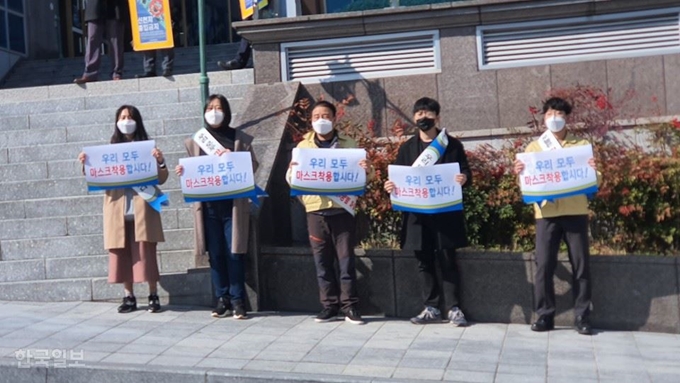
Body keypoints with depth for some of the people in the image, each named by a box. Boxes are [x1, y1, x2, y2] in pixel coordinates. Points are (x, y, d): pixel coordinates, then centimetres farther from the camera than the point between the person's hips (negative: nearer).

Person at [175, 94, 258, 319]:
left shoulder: (240, 139, 6)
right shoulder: (196, 140, 12)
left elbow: (253, 166, 1)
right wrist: (183, 171, -6)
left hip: (233, 204, -2)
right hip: (208, 205, 2)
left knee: (234, 252, -2)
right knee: (215, 254, 5)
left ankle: (237, 300, 7)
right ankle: (222, 299, 14)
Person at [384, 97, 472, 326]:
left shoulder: (452, 144, 5)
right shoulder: (407, 148, 12)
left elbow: (466, 173, 2)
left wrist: (463, 179, -20)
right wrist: (391, 186, -10)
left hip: (445, 212, -3)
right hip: (417, 213, 3)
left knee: (447, 260, 0)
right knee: (425, 262, 7)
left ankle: (453, 308, 8)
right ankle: (431, 308, 15)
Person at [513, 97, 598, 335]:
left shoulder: (582, 145, 12)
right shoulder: (534, 147, 13)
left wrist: (594, 171, -11)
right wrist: (519, 173, -12)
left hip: (575, 212, 0)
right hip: (546, 213, 0)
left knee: (581, 264, 0)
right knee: (543, 265, -3)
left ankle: (582, 317, 8)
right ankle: (545, 315, 5)